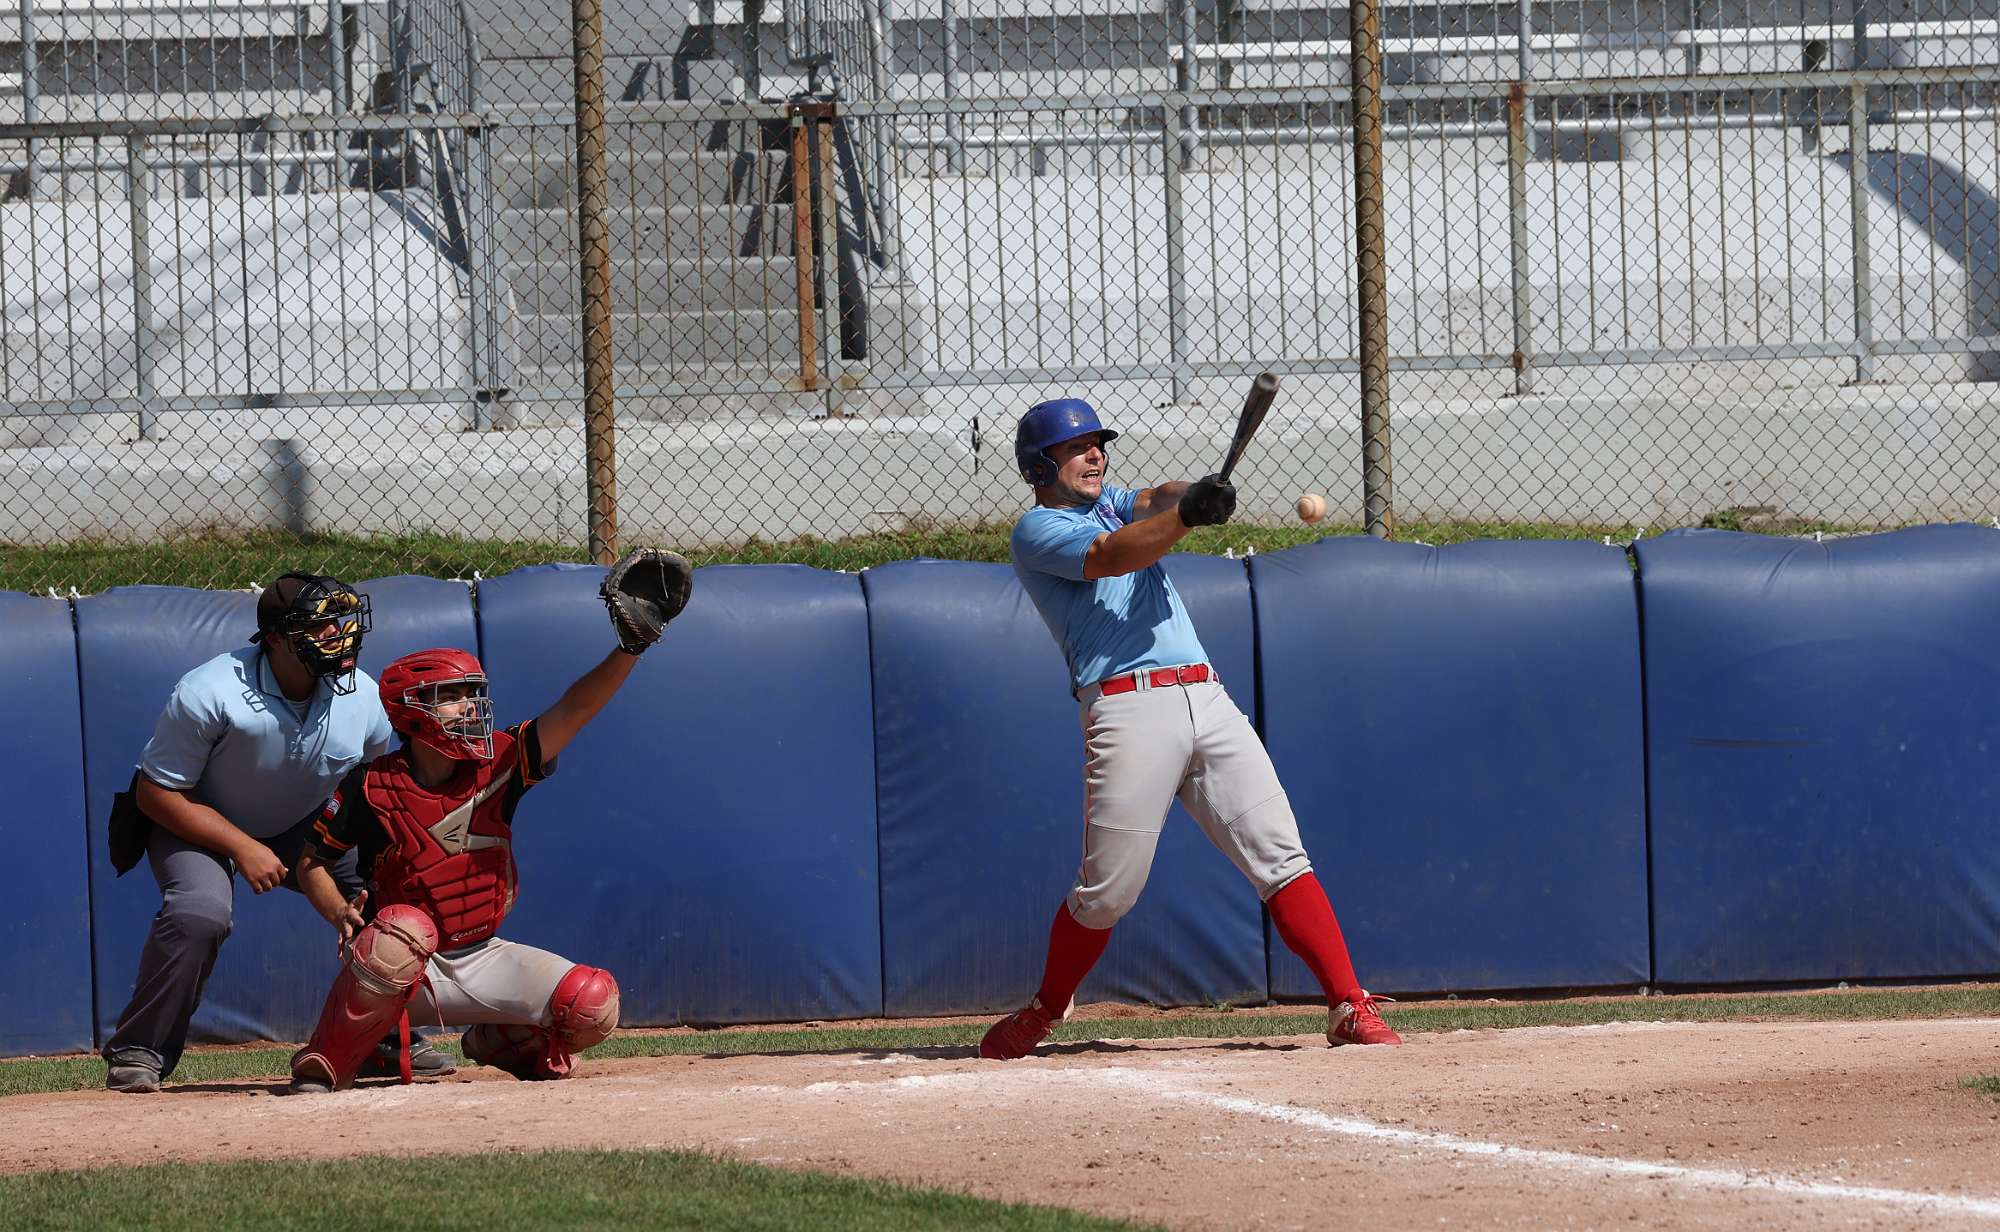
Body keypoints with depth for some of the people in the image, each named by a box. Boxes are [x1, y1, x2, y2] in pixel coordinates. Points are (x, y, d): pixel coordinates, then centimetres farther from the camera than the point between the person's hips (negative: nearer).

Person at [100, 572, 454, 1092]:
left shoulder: (362, 699, -19)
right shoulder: (209, 694, -32)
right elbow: (157, 792, -23)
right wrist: (243, 848, -28)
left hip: (301, 830, 5)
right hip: (195, 823, -5)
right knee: (199, 912, -31)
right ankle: (138, 1052, -15)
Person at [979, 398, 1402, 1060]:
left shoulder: (1111, 504, 28)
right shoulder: (1038, 530, 6)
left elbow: (1151, 502, 7)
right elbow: (1109, 557, -13)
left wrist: (1187, 495, -18)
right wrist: (1186, 514, -28)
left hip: (1207, 701, 6)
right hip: (1130, 707, -6)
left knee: (1281, 857, -6)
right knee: (1107, 890, -5)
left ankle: (1350, 1007, -11)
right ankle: (1045, 1010, 18)